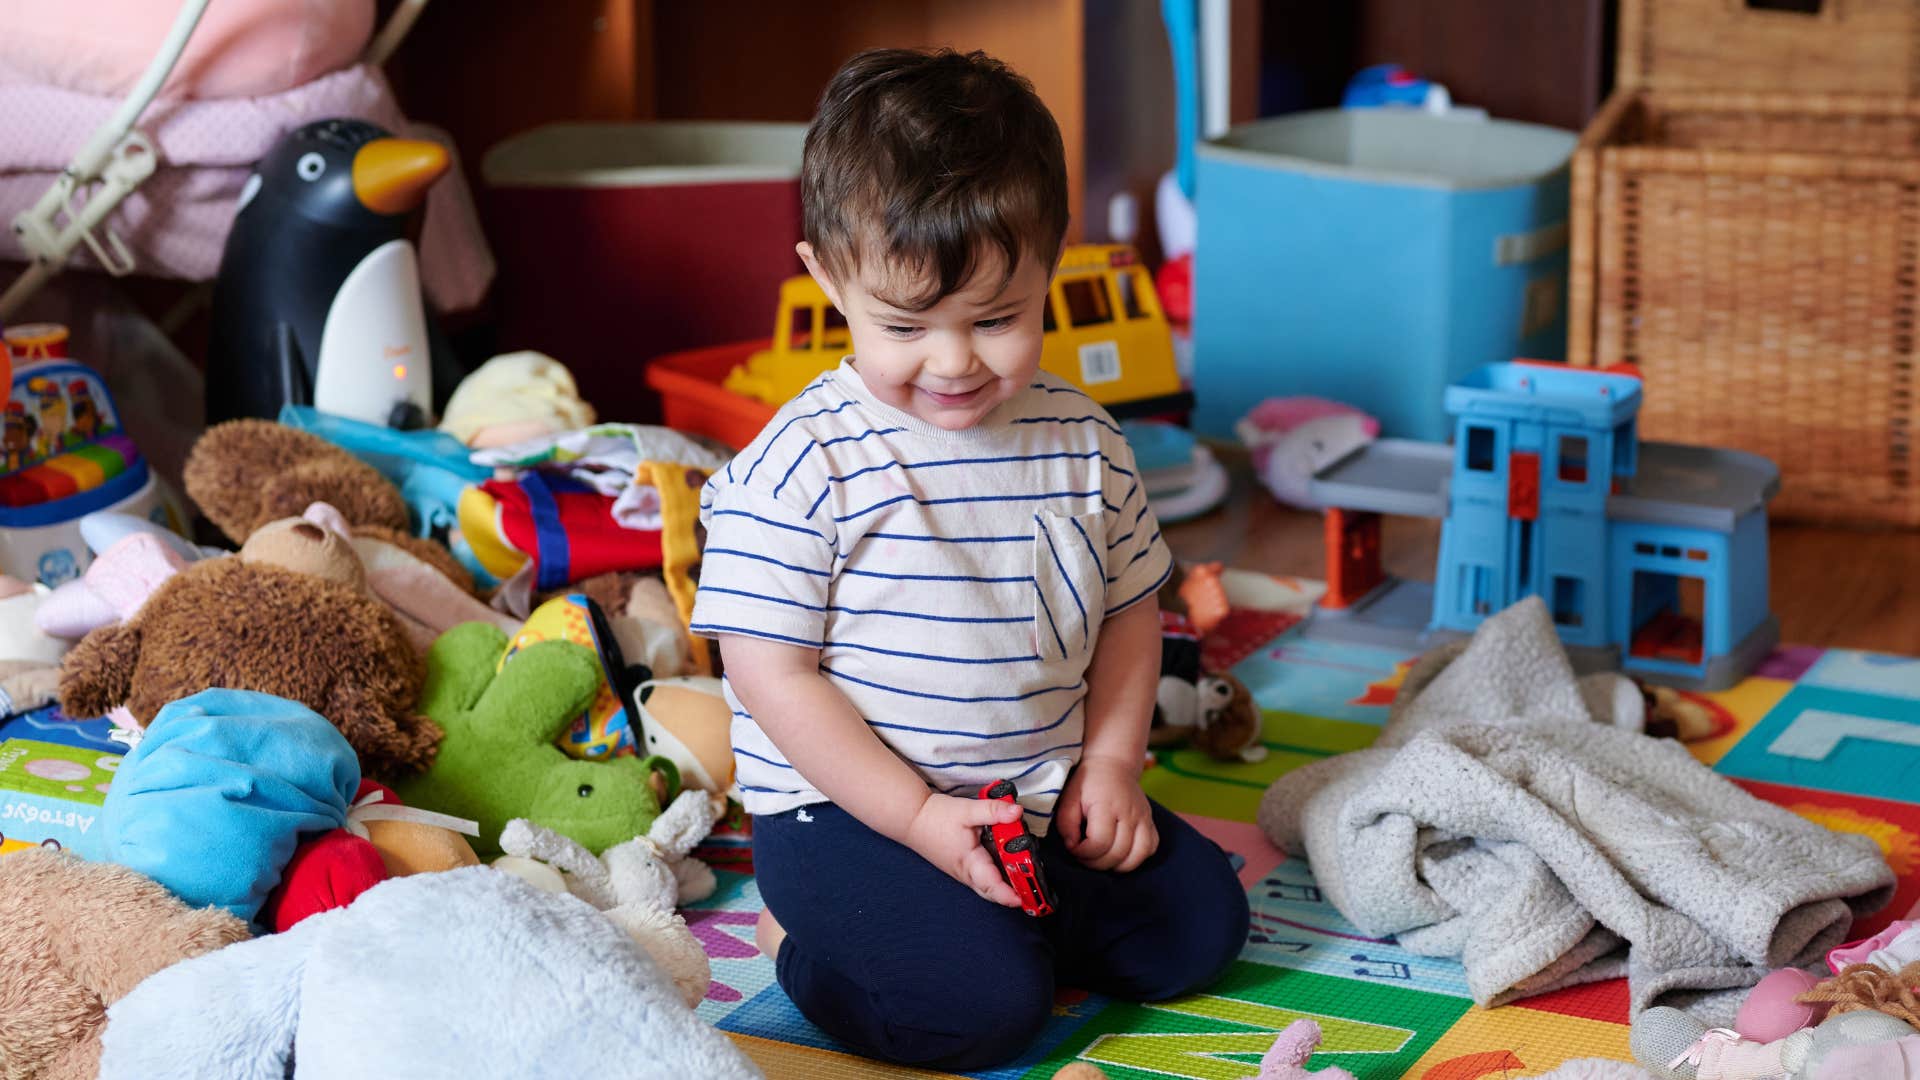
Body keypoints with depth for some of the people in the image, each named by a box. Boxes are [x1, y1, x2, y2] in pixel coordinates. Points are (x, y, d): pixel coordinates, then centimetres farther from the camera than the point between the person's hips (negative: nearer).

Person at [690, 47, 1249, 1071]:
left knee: (1203, 918, 3)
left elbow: (1130, 606, 12)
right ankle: (808, 939, 5)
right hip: (848, 808, -6)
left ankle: (969, 920, 17)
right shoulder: (804, 465, -17)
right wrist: (918, 816, -20)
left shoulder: (1080, 440, 0)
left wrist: (1110, 762, -1)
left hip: (1043, 795, 6)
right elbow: (772, 672, -16)